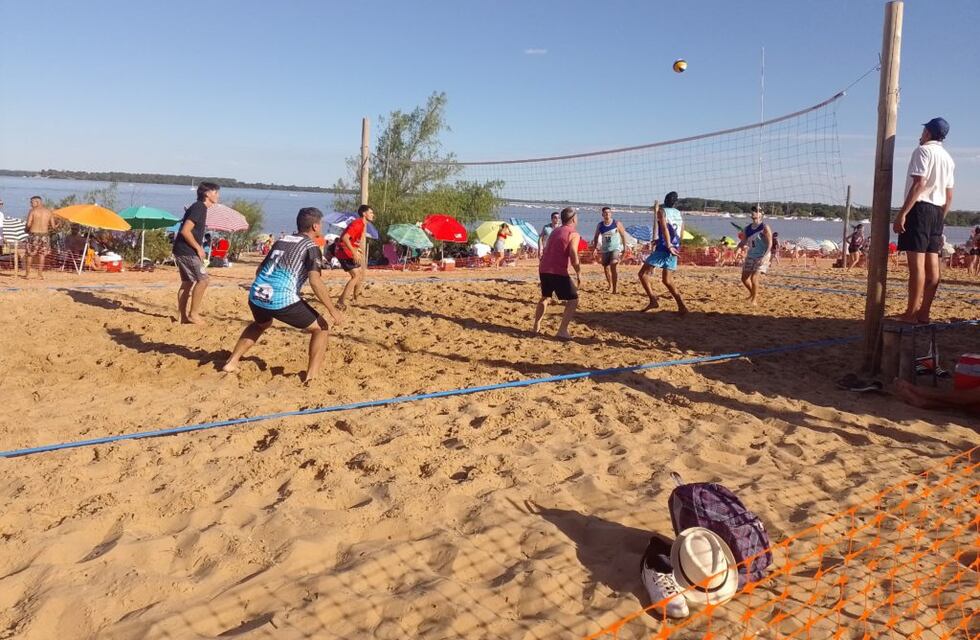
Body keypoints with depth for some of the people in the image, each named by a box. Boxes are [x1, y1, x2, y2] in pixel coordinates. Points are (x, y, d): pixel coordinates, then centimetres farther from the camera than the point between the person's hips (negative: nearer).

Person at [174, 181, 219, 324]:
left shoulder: (200, 208, 15)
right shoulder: (199, 207, -16)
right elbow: (185, 231, -23)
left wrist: (198, 248, 13)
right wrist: (198, 248, -16)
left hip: (184, 251, 10)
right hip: (187, 252, -10)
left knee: (187, 283, 11)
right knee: (203, 279, -9)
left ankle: (184, 317, 15)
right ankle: (193, 313, -3)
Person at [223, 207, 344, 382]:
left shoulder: (281, 240, 21)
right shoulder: (311, 247, 1)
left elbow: (259, 270, 27)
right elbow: (315, 282, -13)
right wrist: (332, 310, -9)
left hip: (256, 294, 7)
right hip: (282, 299, -7)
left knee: (261, 324, 39)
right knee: (321, 328, 10)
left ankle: (231, 362, 36)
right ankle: (312, 375, 1)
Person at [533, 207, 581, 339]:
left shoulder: (555, 231, 19)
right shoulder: (573, 234, -4)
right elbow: (574, 257, -15)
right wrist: (579, 273, -6)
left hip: (543, 269, 8)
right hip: (558, 272, -8)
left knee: (545, 297, 28)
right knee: (573, 300, 1)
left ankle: (536, 327, 31)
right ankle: (562, 331, -9)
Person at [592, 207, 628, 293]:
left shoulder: (617, 224, -5)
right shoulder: (600, 225, 2)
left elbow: (623, 236, 1)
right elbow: (596, 237, 13)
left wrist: (625, 248, -1)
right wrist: (595, 246, 2)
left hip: (616, 248, -4)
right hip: (605, 249, 4)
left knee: (614, 264, -23)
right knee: (606, 268, 10)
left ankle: (614, 288, -21)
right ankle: (610, 286, 32)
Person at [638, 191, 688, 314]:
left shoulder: (662, 211, -3)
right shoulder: (679, 214, 14)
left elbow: (665, 228, -19)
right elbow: (681, 235, 18)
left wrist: (668, 246, -26)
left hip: (663, 249, -6)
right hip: (674, 250, 6)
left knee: (643, 273, 0)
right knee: (667, 280, 14)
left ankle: (653, 300, -14)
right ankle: (681, 306, 5)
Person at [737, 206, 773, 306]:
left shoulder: (765, 228, -11)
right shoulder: (748, 228, 7)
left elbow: (770, 244, -15)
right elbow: (744, 241, 14)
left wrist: (764, 257, -25)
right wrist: (738, 247, -9)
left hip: (761, 256, -7)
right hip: (750, 255, 7)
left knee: (754, 278, -15)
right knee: (744, 278, 9)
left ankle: (754, 299, 0)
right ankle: (753, 294, 35)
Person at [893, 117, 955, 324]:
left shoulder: (923, 150, -6)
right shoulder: (947, 158, 19)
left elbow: (919, 184, -18)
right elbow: (949, 196, 18)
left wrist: (902, 213, -21)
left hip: (920, 207, -8)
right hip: (937, 211, 9)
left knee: (916, 262, -10)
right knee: (932, 264, 7)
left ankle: (911, 314, -11)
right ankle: (924, 312, 10)